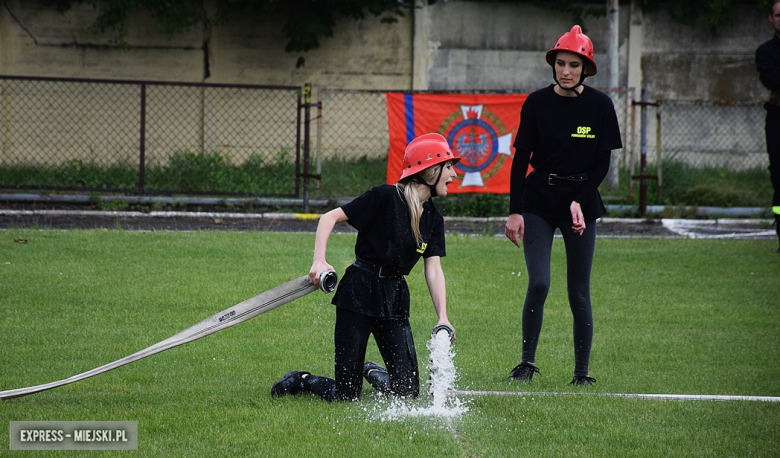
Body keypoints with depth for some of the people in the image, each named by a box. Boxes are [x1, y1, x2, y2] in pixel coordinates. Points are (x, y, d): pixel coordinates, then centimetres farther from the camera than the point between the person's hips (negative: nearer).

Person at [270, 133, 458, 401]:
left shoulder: (433, 219, 6)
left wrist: (442, 318, -13)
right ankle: (301, 381, 25)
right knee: (345, 396, -6)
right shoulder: (385, 198, -12)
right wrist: (319, 261, -24)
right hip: (359, 295, -5)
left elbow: (434, 269, 1)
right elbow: (330, 218, -10)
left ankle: (373, 373, 31)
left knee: (407, 392, -1)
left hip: (395, 299, 6)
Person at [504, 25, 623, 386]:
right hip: (538, 201, 0)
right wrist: (515, 211, -7)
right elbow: (521, 159, -1)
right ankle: (527, 362, -2)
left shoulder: (599, 105, -2)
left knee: (579, 294, 1)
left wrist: (580, 203, -10)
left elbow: (602, 163, 1)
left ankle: (582, 371, 10)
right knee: (539, 283, -14)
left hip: (582, 201, 0)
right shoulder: (537, 103, -2)